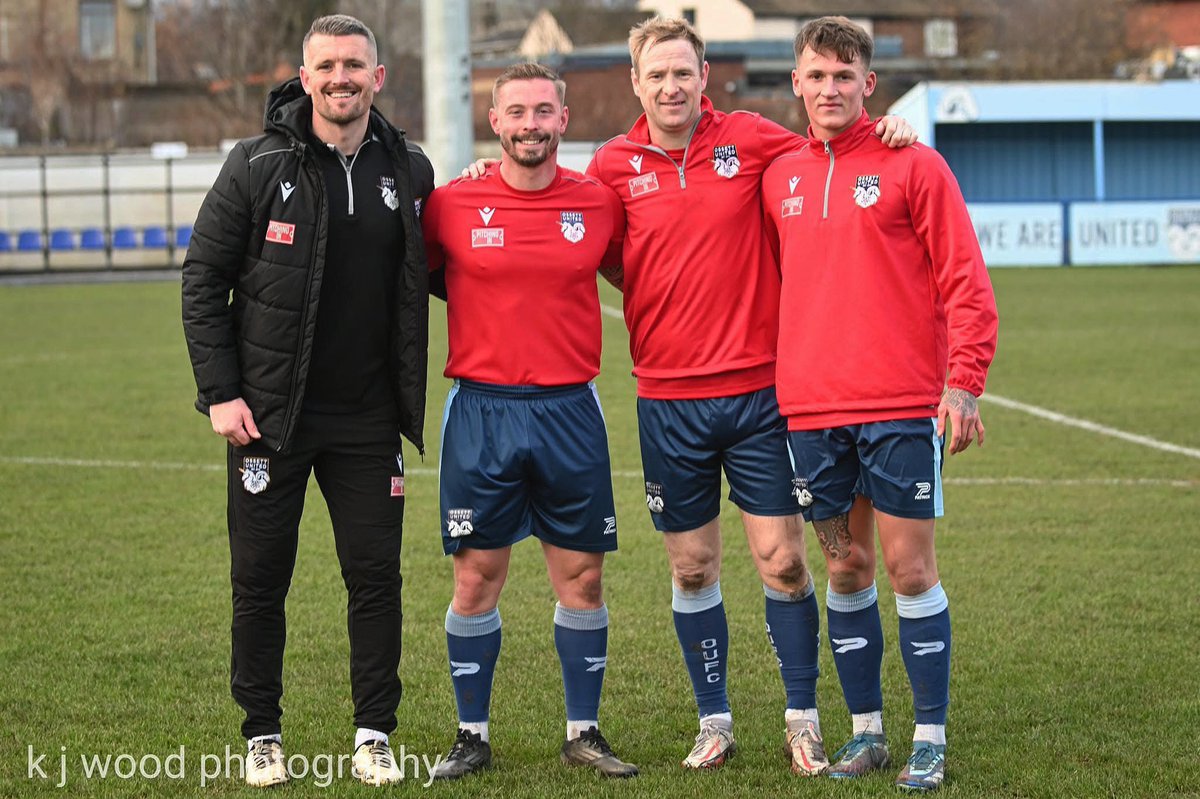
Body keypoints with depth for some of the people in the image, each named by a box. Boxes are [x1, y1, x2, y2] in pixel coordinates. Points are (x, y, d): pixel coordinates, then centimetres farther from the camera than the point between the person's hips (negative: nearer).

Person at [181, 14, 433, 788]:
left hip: (368, 420, 2)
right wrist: (220, 392, -8)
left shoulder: (409, 170, 5)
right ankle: (263, 735, 17)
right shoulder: (260, 165, -5)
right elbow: (204, 280, -2)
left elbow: (428, 276, 18)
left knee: (376, 576, 2)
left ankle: (374, 736, 14)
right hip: (269, 413, -2)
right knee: (261, 578, 4)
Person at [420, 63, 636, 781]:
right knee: (476, 577, 2)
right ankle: (473, 737, 13)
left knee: (583, 577, 4)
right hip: (481, 410, -1)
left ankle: (584, 733, 16)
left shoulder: (600, 204, 3)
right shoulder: (453, 204, -2)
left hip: (571, 411, 1)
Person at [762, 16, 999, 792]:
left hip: (901, 407, -4)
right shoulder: (779, 178, 11)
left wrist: (963, 381, -13)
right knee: (846, 568, 8)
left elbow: (966, 283, -5)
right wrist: (782, 377, 13)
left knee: (910, 568, -2)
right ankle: (867, 731, 17)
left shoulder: (913, 166, -2)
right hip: (811, 408, 4)